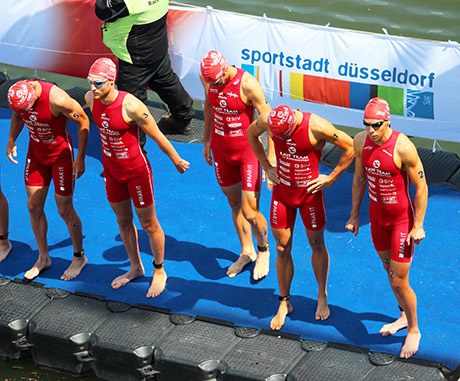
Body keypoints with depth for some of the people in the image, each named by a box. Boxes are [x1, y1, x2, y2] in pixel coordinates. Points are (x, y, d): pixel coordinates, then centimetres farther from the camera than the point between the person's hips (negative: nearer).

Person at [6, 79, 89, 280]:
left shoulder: (56, 99, -34)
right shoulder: (16, 94, -15)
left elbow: (83, 121, -20)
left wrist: (80, 158, -16)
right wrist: (11, 140, -6)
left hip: (61, 154, -6)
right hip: (36, 152, 6)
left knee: (64, 209, 2)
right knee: (34, 207, 8)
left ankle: (79, 257, 22)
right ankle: (43, 258, 26)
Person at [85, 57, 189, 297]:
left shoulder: (131, 106, -29)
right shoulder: (91, 99, -10)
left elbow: (157, 136, -16)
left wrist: (176, 160, -5)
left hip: (136, 170, -6)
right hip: (111, 169, 6)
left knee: (148, 223, 9)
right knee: (123, 221, 20)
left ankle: (159, 271, 29)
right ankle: (135, 268, 40)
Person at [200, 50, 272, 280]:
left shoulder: (247, 84, -25)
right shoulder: (206, 77, -8)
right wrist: (207, 140, 19)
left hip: (247, 151, -5)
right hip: (220, 148, 5)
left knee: (250, 212, -7)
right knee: (234, 203, 17)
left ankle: (263, 250, 22)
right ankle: (246, 251, 36)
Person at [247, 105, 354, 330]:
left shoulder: (316, 127, -27)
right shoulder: (267, 120, -15)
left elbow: (350, 147, -15)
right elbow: (251, 134, 9)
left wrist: (331, 178, -10)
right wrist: (267, 166, 5)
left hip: (309, 192, -3)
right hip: (282, 190, 3)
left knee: (317, 245, 12)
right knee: (282, 249, 8)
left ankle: (322, 297, 31)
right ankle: (284, 303, 23)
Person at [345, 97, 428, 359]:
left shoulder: (403, 147, -26)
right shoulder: (361, 142, -8)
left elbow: (421, 186, -17)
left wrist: (418, 226, -15)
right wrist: (355, 215, 12)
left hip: (402, 219, -6)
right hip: (377, 214, 6)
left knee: (399, 281, -3)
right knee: (390, 270, 21)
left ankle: (414, 330, 19)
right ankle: (404, 316, 43)